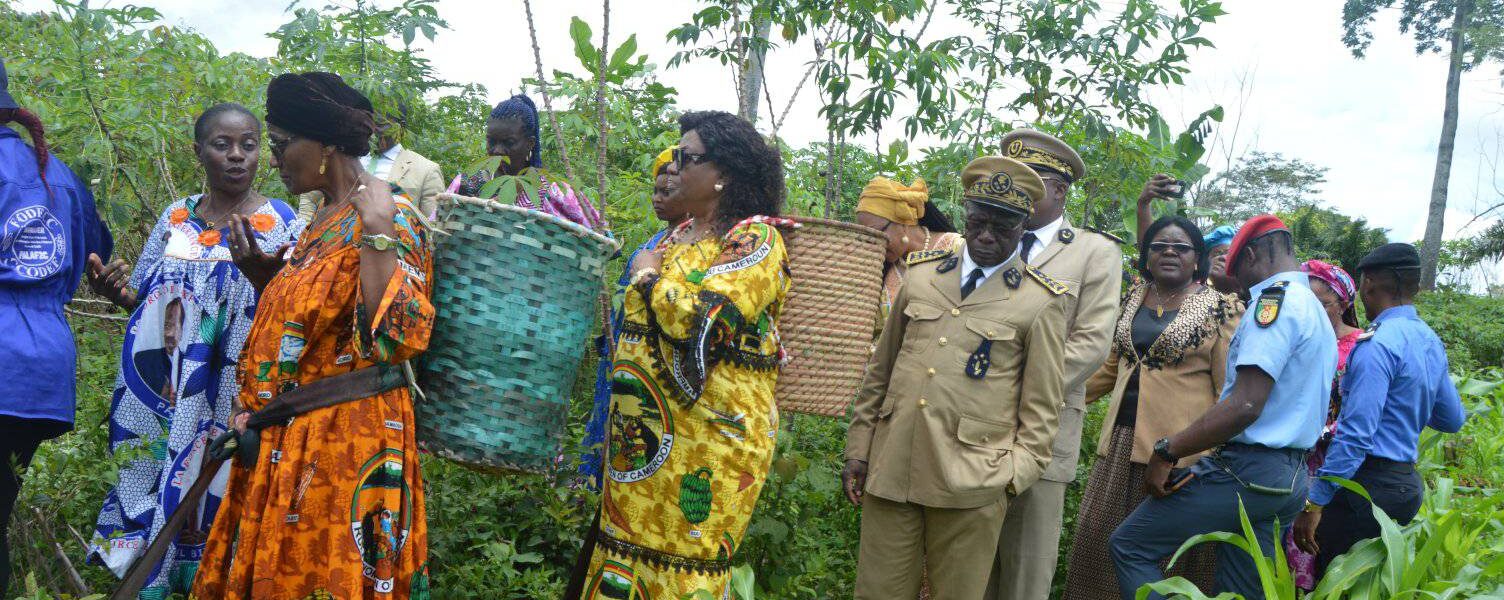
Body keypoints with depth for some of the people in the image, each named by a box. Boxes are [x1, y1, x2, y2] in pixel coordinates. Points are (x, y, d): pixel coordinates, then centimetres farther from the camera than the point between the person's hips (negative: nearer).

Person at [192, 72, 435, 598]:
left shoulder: (391, 218, -14)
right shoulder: (320, 223, 14)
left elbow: (395, 338, -26)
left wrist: (377, 233, -28)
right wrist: (261, 274, 8)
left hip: (346, 440, -9)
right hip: (284, 443, 9)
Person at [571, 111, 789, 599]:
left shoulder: (755, 239, -11)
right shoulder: (680, 234, 15)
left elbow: (700, 320, -24)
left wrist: (649, 276, -10)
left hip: (708, 441, -8)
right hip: (644, 438, 8)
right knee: (627, 559, 12)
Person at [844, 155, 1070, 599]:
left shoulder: (1041, 302, 1)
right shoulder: (921, 275, 12)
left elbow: (1041, 409, 1)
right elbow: (880, 371, 15)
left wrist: (1013, 477, -7)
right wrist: (858, 450, 12)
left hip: (970, 484, -3)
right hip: (889, 472, 3)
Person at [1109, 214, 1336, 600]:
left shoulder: (1275, 300, -13)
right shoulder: (1318, 312, 19)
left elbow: (1245, 406, -23)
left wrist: (1167, 452, -19)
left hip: (1246, 468, -10)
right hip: (1291, 478, 10)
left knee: (1128, 545, -4)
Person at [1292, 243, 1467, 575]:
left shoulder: (1377, 343, -17)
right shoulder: (1431, 341, 11)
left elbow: (1355, 433, -23)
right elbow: (1453, 419, 22)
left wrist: (1315, 502, -20)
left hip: (1370, 484, -9)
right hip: (1407, 482, 9)